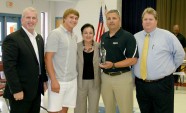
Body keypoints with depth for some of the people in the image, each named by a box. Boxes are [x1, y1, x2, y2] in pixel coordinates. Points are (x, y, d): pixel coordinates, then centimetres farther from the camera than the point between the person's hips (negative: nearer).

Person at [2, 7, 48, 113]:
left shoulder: (39, 38, 12)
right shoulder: (12, 38, -13)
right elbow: (9, 66, -18)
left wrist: (44, 80, 14)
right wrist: (16, 90, -20)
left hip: (36, 89, 7)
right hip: (21, 90, -7)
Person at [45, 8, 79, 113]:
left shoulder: (75, 36, 12)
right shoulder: (55, 34, -9)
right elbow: (48, 58, -13)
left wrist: (76, 76, 12)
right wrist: (54, 80, -18)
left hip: (72, 80, 6)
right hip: (58, 80, -6)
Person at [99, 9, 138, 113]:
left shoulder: (128, 37, -9)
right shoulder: (103, 37, 9)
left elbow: (133, 60, -14)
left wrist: (113, 65, -22)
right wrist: (100, 63, 2)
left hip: (122, 77, -5)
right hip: (105, 77, 6)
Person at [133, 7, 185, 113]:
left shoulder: (167, 36, -3)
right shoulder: (135, 37, 6)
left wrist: (170, 69, 3)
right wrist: (135, 71, 9)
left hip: (162, 84, -3)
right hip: (141, 84, 4)